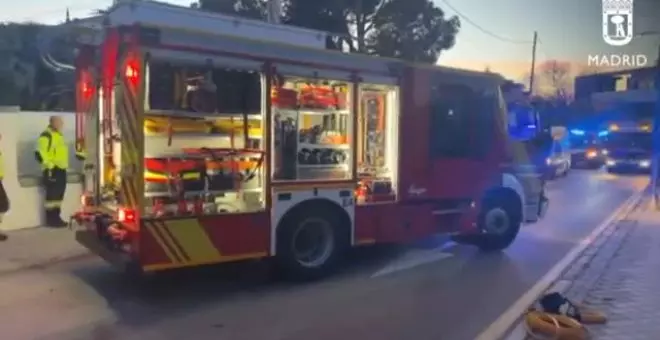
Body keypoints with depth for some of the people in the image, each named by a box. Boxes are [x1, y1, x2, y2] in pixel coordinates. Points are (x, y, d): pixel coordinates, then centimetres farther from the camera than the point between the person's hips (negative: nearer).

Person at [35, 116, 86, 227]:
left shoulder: (59, 135, 20)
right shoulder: (46, 136, -11)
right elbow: (39, 153, -19)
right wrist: (49, 165, -21)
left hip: (61, 169, 10)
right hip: (52, 170, -10)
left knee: (59, 194, 13)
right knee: (52, 195, -8)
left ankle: (56, 218, 20)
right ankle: (51, 219, -3)